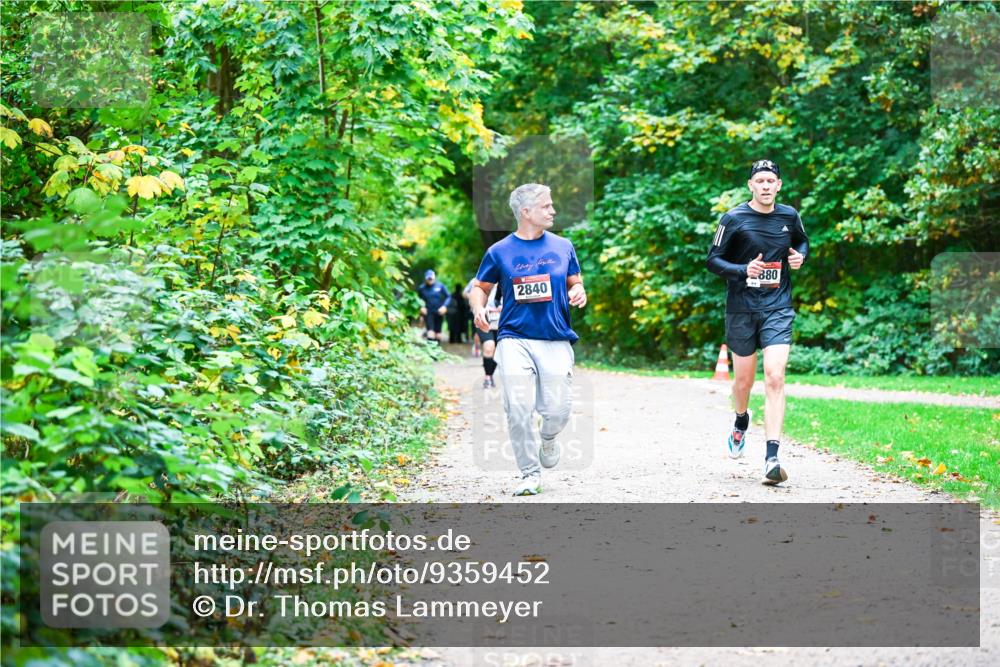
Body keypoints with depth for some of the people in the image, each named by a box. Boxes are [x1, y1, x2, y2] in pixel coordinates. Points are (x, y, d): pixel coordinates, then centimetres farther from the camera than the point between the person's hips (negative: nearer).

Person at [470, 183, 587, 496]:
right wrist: (478, 308, -6)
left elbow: (575, 281, 19)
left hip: (556, 341, 1)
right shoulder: (499, 251, 4)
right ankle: (530, 474, 0)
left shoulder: (562, 247, 10)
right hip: (515, 338, -1)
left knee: (558, 411, -7)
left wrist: (578, 293, -4)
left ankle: (547, 437, 30)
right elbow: (480, 286, 14)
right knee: (518, 409, -14)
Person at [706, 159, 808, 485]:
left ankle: (771, 458, -19)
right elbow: (713, 260, -3)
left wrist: (800, 256, 2)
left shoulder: (789, 216, 5)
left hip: (778, 307, 1)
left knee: (775, 377, -14)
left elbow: (803, 241, 25)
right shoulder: (734, 219, -5)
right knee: (743, 379, 11)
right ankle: (741, 423, 47)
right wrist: (743, 270, -19)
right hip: (742, 308, -1)